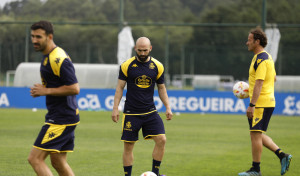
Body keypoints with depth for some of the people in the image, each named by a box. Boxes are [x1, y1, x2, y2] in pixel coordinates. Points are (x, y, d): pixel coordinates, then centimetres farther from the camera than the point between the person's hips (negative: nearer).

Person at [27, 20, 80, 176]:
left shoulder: (58, 59, -18)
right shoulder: (48, 57, 15)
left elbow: (74, 88, -23)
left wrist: (46, 91, -17)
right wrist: (42, 90, 9)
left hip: (61, 119, -11)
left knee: (35, 158, -11)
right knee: (58, 162, 14)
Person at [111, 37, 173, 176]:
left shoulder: (157, 66, 3)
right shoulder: (127, 65, -3)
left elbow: (161, 88, 13)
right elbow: (120, 87, 1)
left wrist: (168, 107, 5)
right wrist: (115, 108, -6)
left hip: (150, 112, 2)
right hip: (131, 112, -2)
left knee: (161, 140, -11)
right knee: (128, 146, 1)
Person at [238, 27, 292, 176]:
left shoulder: (260, 59, -17)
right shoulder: (267, 57, 15)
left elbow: (259, 83, -23)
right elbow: (273, 78, 24)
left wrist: (251, 105, -25)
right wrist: (252, 89, 23)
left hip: (261, 104, -10)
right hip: (268, 101, 10)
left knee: (256, 135, -4)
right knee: (258, 135, 15)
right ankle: (282, 156, 10)